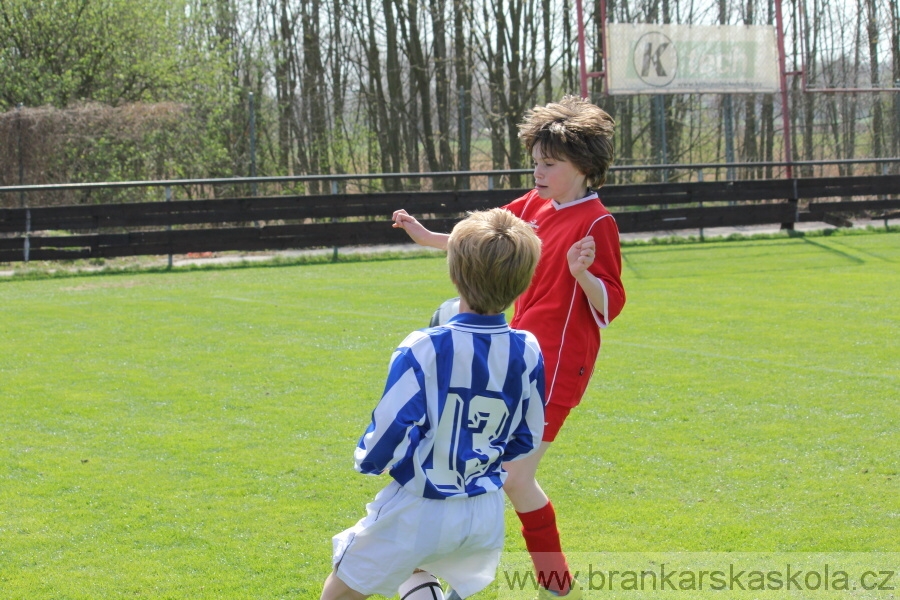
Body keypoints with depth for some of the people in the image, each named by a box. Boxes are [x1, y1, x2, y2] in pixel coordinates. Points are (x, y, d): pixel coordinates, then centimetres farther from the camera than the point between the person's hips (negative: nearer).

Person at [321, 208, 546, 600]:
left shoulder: (423, 350, -21)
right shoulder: (527, 353, -8)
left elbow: (389, 432, -18)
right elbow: (525, 442, 3)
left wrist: (367, 458, 4)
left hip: (418, 509, -5)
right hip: (487, 511, 5)